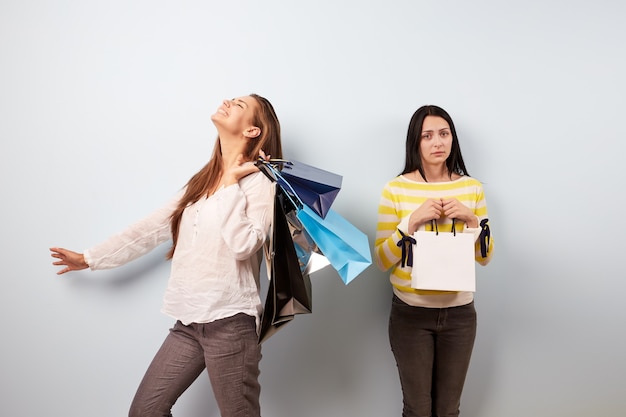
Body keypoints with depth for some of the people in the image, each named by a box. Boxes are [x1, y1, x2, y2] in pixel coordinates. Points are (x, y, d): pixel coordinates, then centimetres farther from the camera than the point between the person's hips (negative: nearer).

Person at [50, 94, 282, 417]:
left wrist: (231, 181, -13)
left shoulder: (258, 180, -6)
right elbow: (152, 228, 19)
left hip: (229, 320, -7)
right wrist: (90, 258, 22)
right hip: (189, 320, 7)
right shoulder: (201, 180, 14)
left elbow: (243, 245, -21)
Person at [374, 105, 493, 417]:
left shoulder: (472, 187, 1)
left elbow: (485, 257, 4)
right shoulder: (396, 189, -7)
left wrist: (471, 219, -13)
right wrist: (413, 221, -20)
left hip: (459, 313, 2)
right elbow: (382, 261, -7)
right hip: (410, 313, -2)